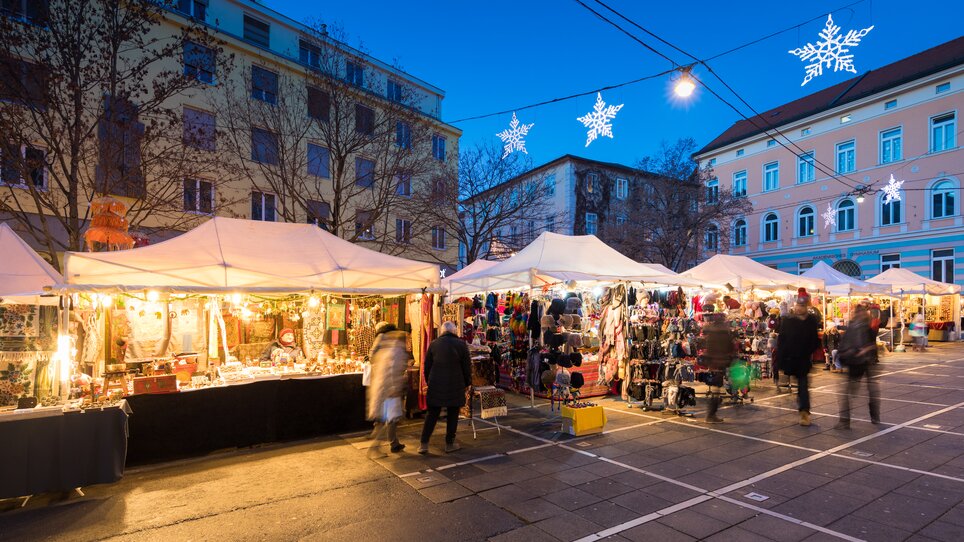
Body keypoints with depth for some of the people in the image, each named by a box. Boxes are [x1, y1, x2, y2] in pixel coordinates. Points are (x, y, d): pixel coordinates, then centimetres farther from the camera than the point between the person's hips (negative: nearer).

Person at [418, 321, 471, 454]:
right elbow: (467, 367, -1)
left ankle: (424, 444, 8)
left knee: (432, 414, 10)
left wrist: (429, 382, 18)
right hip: (455, 386, -2)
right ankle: (450, 444, 16)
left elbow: (427, 366, 7)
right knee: (452, 415, 9)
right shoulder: (461, 344, -4)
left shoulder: (434, 344, 2)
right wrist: (467, 383, 12)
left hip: (435, 385, 2)